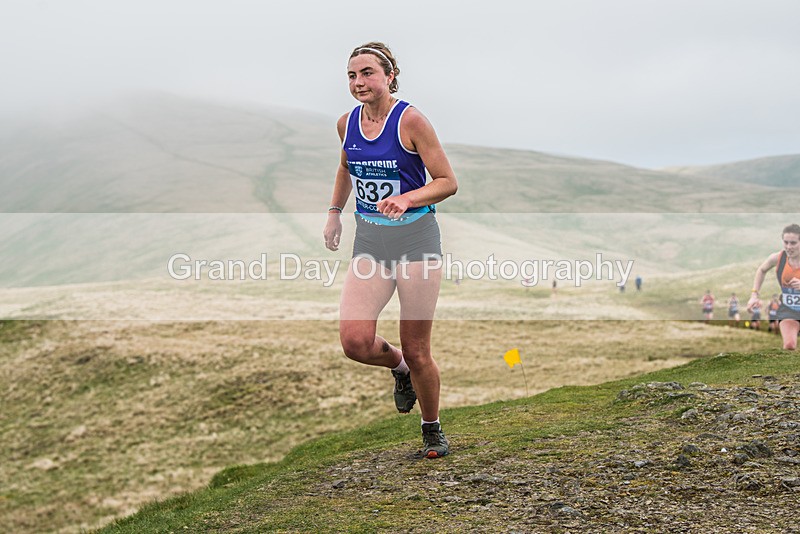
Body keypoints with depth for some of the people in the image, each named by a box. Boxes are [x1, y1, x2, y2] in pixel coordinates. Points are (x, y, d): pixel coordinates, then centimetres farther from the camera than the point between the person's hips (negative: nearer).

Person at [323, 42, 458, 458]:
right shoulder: (347, 123, 6)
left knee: (417, 351, 0)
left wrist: (406, 199, -23)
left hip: (416, 239, -4)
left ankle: (432, 429, 26)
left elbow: (447, 182, -9)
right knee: (355, 342, -12)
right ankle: (399, 368, 23)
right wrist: (334, 212, 20)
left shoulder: (410, 120, -11)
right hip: (369, 241, 5)